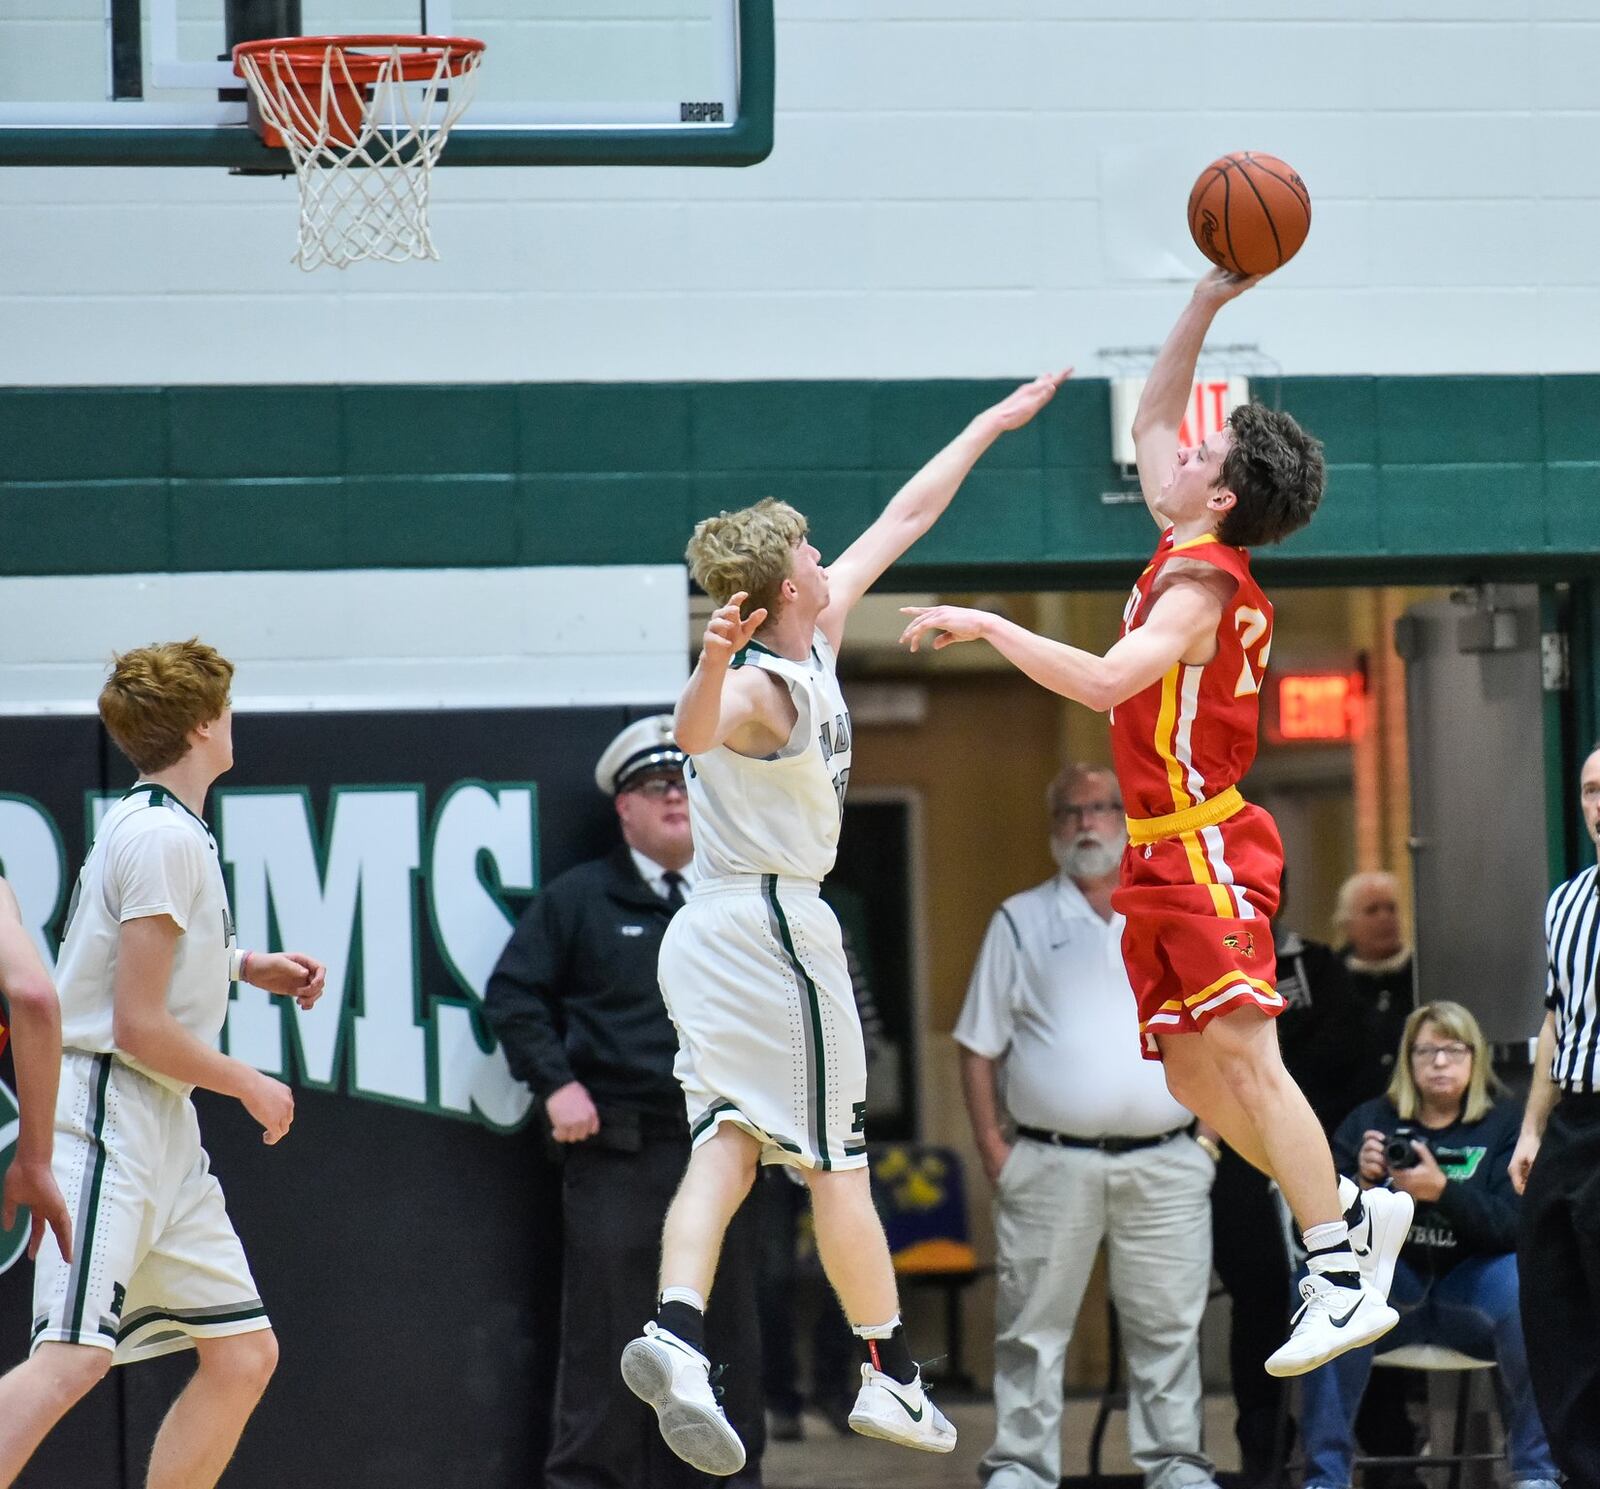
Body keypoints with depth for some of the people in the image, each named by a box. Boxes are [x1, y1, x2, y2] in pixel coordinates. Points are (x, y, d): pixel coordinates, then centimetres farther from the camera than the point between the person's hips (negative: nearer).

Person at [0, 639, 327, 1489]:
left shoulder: (160, 826, 15)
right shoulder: (164, 837, -14)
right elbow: (139, 1027, -17)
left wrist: (242, 965, 24)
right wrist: (252, 1088, -4)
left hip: (161, 1130, 10)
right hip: (106, 1113, -10)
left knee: (244, 1353, 9)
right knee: (76, 1353, -24)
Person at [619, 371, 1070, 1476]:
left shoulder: (819, 638, 8)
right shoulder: (759, 689, -19)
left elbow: (901, 522, 18)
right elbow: (694, 733, -43)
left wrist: (993, 425, 25)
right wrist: (713, 663, -65)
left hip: (717, 932, 9)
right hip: (775, 926, -9)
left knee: (728, 1144, -3)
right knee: (837, 1163, 1)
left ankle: (675, 1332, -22)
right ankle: (893, 1375, 10)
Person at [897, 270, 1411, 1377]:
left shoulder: (1200, 585, -15)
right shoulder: (1190, 553, 12)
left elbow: (1104, 680, -29)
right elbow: (1150, 420, 26)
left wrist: (986, 625, -24)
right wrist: (1203, 307, 18)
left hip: (1209, 849, -9)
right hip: (1161, 862, 9)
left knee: (1242, 1055, -18)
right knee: (1194, 1079, 7)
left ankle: (1344, 1279, -21)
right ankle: (1354, 1211, 14)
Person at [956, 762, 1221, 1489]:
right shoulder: (1021, 922, 8)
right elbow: (980, 1046, 6)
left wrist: (1213, 1123, 3)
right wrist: (990, 1143, -3)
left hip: (1164, 1163, 1)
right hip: (1049, 1163, -1)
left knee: (1168, 1325, 4)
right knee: (1032, 1327, -1)